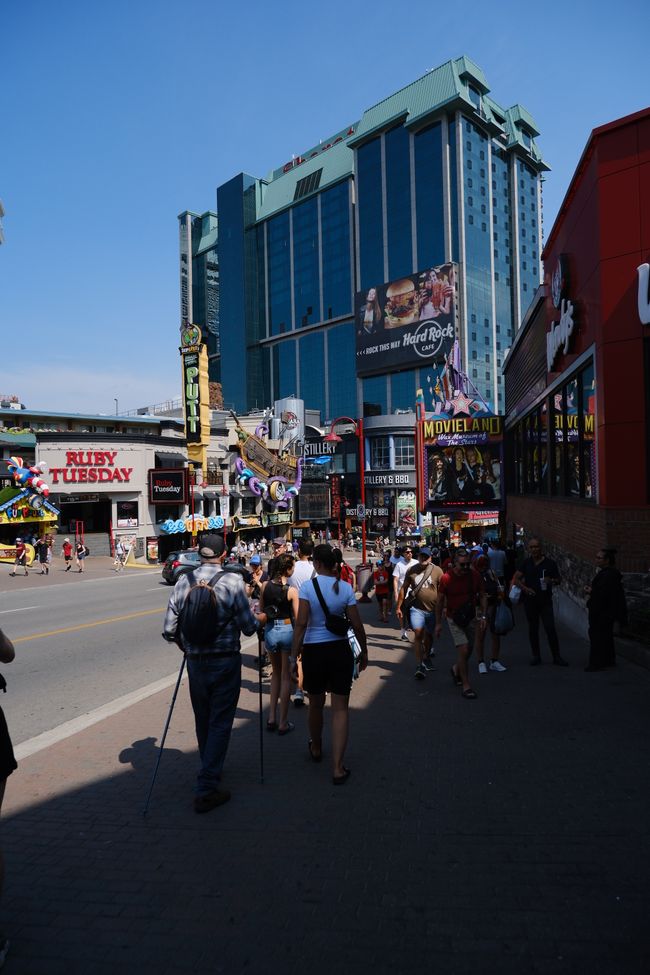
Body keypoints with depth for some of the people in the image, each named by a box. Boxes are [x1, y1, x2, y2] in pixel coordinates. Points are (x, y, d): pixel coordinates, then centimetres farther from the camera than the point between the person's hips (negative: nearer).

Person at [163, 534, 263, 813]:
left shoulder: (184, 581, -2)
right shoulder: (233, 581, -14)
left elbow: (169, 630, -1)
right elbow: (249, 627, -11)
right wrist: (261, 618, 11)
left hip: (195, 663, 5)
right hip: (226, 662, -4)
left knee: (202, 721, 21)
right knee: (220, 723, 7)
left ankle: (210, 771, 43)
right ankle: (206, 789, 7)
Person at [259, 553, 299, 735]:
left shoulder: (265, 586, -3)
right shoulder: (292, 591, -14)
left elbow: (261, 610, 6)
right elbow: (297, 618, -11)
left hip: (270, 630, 4)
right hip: (287, 630, -4)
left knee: (276, 672, 22)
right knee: (286, 676, 8)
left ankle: (271, 718, 20)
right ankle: (283, 723, 13)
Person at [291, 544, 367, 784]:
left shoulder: (308, 586, -11)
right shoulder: (345, 588, -4)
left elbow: (301, 623, -16)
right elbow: (357, 625, -2)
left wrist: (294, 654, -9)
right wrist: (364, 651, 11)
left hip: (313, 651, -1)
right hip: (340, 651, 1)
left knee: (316, 705, 20)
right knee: (340, 709, 6)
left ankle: (316, 749, 43)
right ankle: (338, 768, 4)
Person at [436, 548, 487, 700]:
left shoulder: (475, 575, -7)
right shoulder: (446, 578, -15)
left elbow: (482, 596, 5)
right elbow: (440, 601, -5)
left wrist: (483, 615, -7)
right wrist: (438, 623, -3)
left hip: (471, 618, 4)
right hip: (454, 620, -4)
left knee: (468, 651, 14)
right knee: (463, 650, -13)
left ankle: (456, 670, 43)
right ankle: (466, 685, -1)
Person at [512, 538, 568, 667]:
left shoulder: (550, 563, 0)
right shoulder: (526, 563, 5)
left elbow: (558, 580, 7)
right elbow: (516, 579, 2)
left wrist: (551, 581, -16)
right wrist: (525, 588, -14)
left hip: (545, 601, -2)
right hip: (530, 601, 2)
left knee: (550, 629, -6)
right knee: (533, 629, 9)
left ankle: (557, 657, 4)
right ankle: (536, 656, 20)